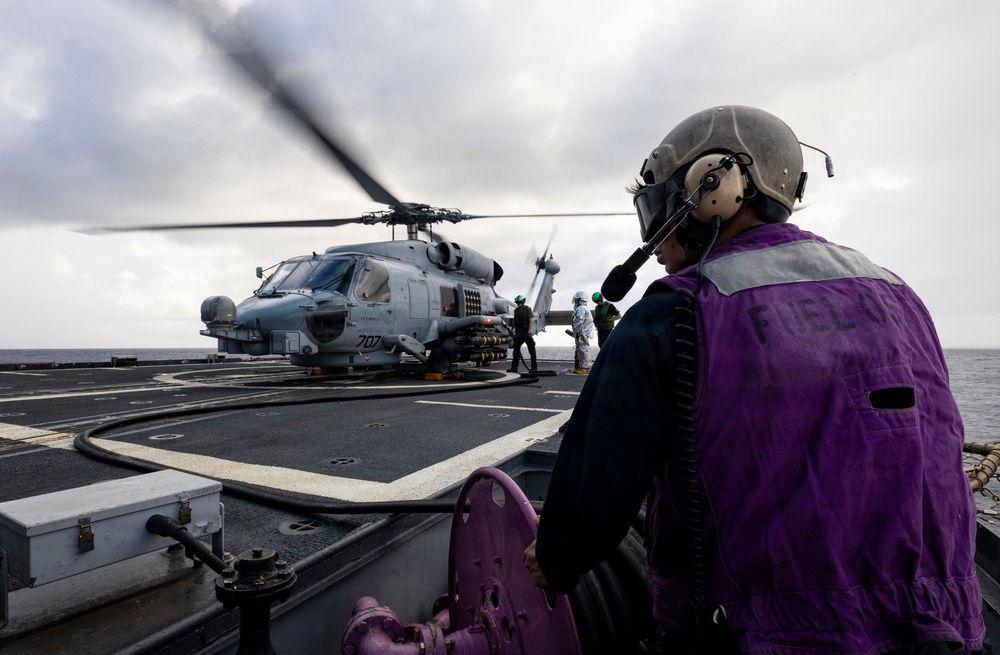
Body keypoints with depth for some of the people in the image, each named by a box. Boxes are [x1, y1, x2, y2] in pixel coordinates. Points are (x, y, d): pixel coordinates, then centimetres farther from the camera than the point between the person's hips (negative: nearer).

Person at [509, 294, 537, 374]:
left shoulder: (527, 309, -2)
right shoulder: (516, 310, 14)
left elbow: (531, 320, -8)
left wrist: (529, 332, -15)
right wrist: (514, 330, 7)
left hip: (526, 332, -6)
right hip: (518, 332, 6)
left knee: (531, 350, -3)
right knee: (516, 349, 7)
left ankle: (534, 368, 1)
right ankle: (514, 368, 14)